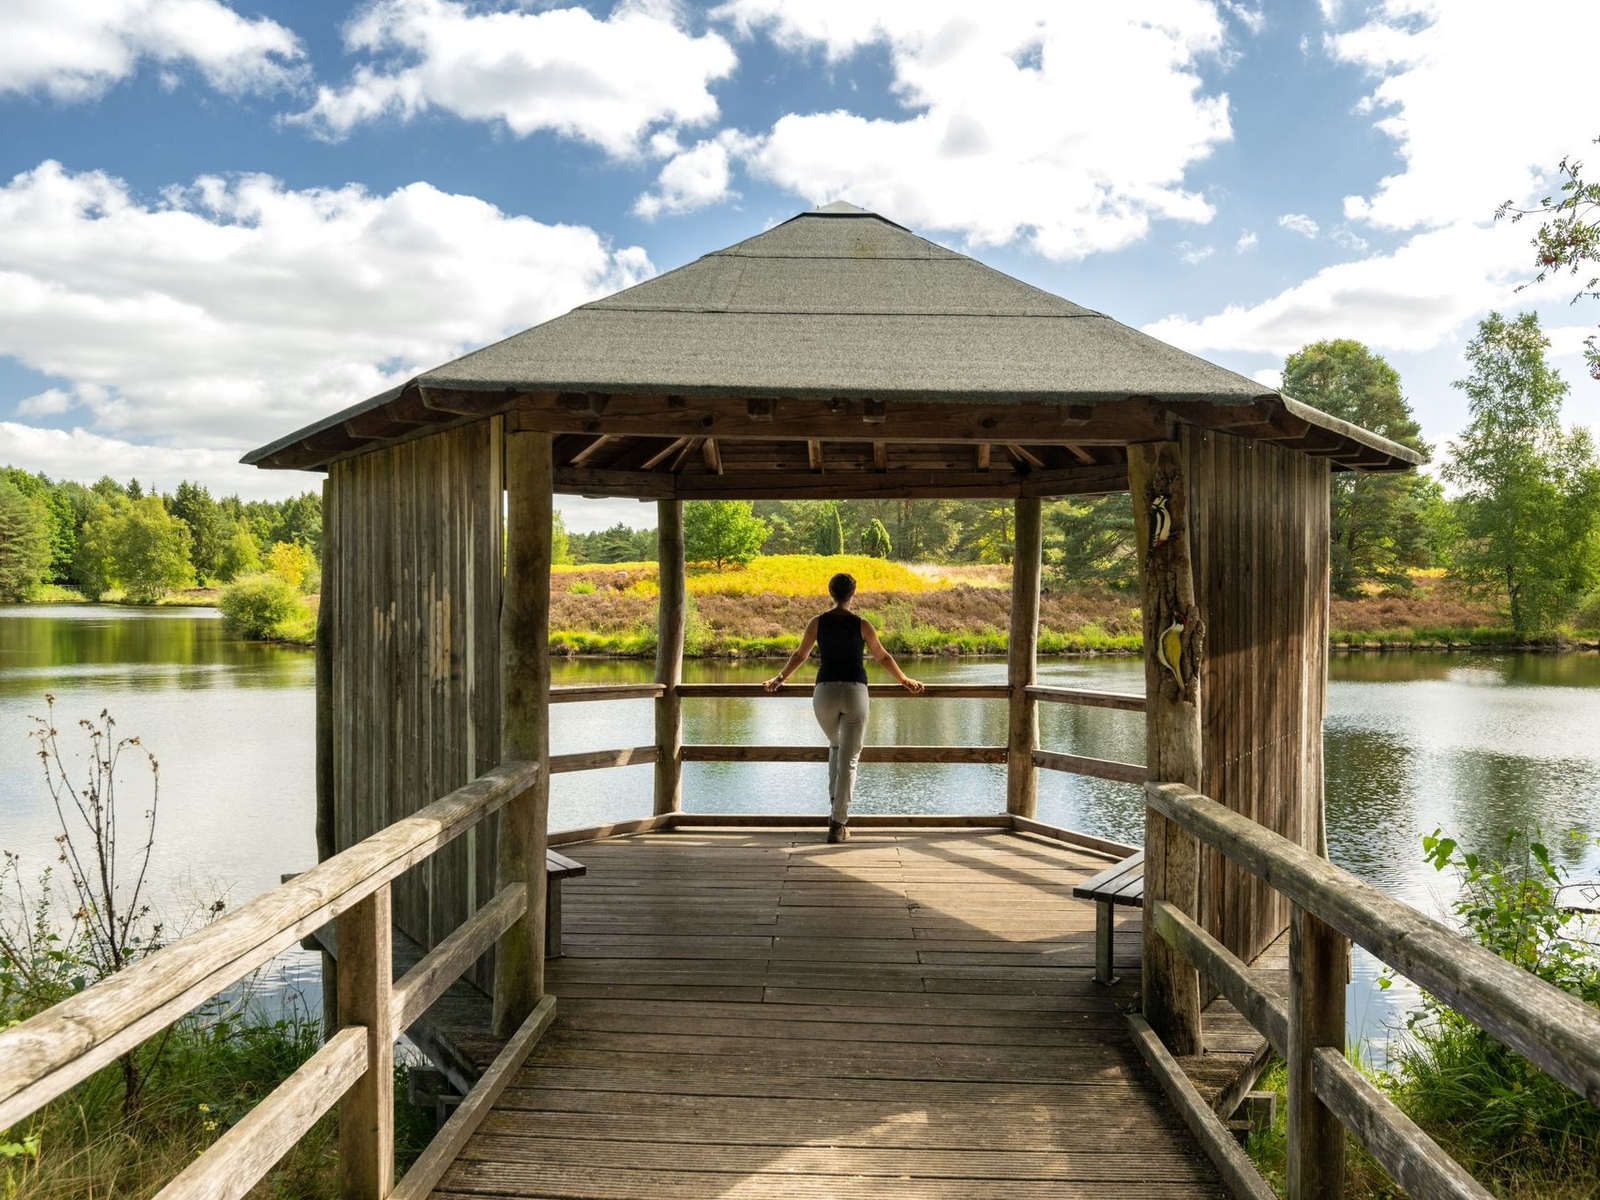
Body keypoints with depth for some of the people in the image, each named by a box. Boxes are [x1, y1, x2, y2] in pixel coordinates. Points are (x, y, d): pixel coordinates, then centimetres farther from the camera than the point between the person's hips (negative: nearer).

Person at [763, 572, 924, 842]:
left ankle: (836, 806, 19)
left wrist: (779, 679, 29)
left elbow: (800, 655, 13)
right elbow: (883, 657, 9)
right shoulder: (862, 625, -1)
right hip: (855, 691, -2)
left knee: (836, 746, 28)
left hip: (825, 691, 2)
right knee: (848, 758, 2)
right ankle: (838, 824, -3)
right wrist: (905, 680, 25)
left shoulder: (818, 622, 2)